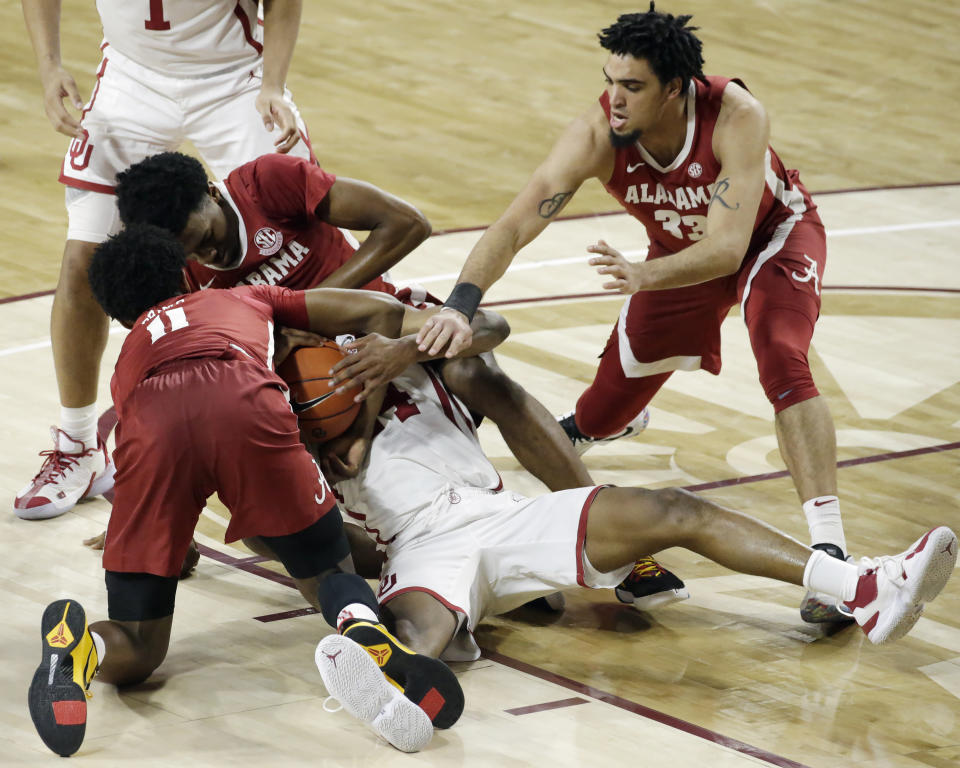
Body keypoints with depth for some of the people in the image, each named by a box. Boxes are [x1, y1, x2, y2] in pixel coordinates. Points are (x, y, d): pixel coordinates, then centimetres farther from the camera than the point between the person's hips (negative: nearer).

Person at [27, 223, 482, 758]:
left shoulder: (127, 365, 44)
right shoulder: (246, 299, 43)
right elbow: (382, 313, 35)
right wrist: (363, 433, 38)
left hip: (151, 428, 1)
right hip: (245, 404, -1)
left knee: (135, 654, 11)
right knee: (329, 574, 18)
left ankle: (77, 643, -26)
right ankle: (366, 633, -20)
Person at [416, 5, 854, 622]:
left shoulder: (737, 117, -40)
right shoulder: (597, 135, -33)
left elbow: (728, 248, -43)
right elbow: (512, 228, -37)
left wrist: (644, 276, -61)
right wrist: (461, 307, -53)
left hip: (773, 233, -3)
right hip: (679, 252, 3)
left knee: (783, 362, -32)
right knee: (604, 417, 4)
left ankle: (830, 553, -31)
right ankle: (575, 431, 47)